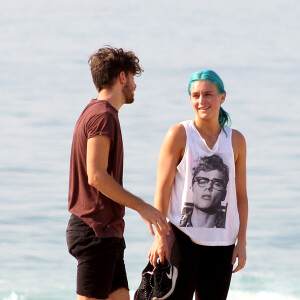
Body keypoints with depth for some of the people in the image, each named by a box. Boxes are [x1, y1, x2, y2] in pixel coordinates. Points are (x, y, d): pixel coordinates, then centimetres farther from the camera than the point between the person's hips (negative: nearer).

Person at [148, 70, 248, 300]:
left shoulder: (236, 140, 8)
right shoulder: (179, 135, -2)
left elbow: (241, 195, 11)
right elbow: (163, 188, -4)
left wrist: (242, 242, 6)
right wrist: (160, 236, -10)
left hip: (221, 242, 4)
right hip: (183, 238, -4)